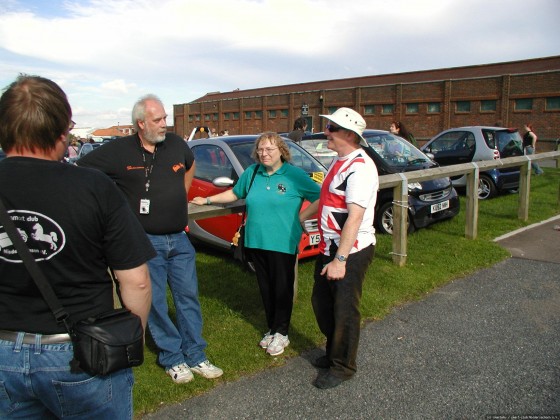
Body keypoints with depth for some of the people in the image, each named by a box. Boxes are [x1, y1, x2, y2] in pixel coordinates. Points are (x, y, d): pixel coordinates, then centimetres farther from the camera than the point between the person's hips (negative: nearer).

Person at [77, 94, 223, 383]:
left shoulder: (176, 143, 4)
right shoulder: (119, 151, -9)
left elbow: (190, 165, 25)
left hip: (179, 238, 4)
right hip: (146, 241, -4)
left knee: (188, 297, 10)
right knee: (156, 303, 5)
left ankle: (196, 356, 24)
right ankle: (172, 359, 22)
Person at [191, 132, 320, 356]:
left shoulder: (295, 175, -6)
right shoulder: (252, 172, 9)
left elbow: (320, 197, -2)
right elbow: (234, 193, 22)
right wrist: (207, 200, 22)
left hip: (283, 243, -4)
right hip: (256, 242, 5)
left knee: (282, 288, 6)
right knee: (265, 288, 13)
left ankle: (281, 333, 22)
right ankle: (272, 328, 29)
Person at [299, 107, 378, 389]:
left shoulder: (360, 167, -20)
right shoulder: (338, 162, 12)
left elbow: (355, 217, -26)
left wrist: (340, 260, -29)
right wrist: (298, 220, 29)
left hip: (351, 252, -10)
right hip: (329, 247, 10)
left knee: (344, 311, 4)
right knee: (321, 302, 19)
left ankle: (343, 367, 24)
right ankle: (333, 353, 40)